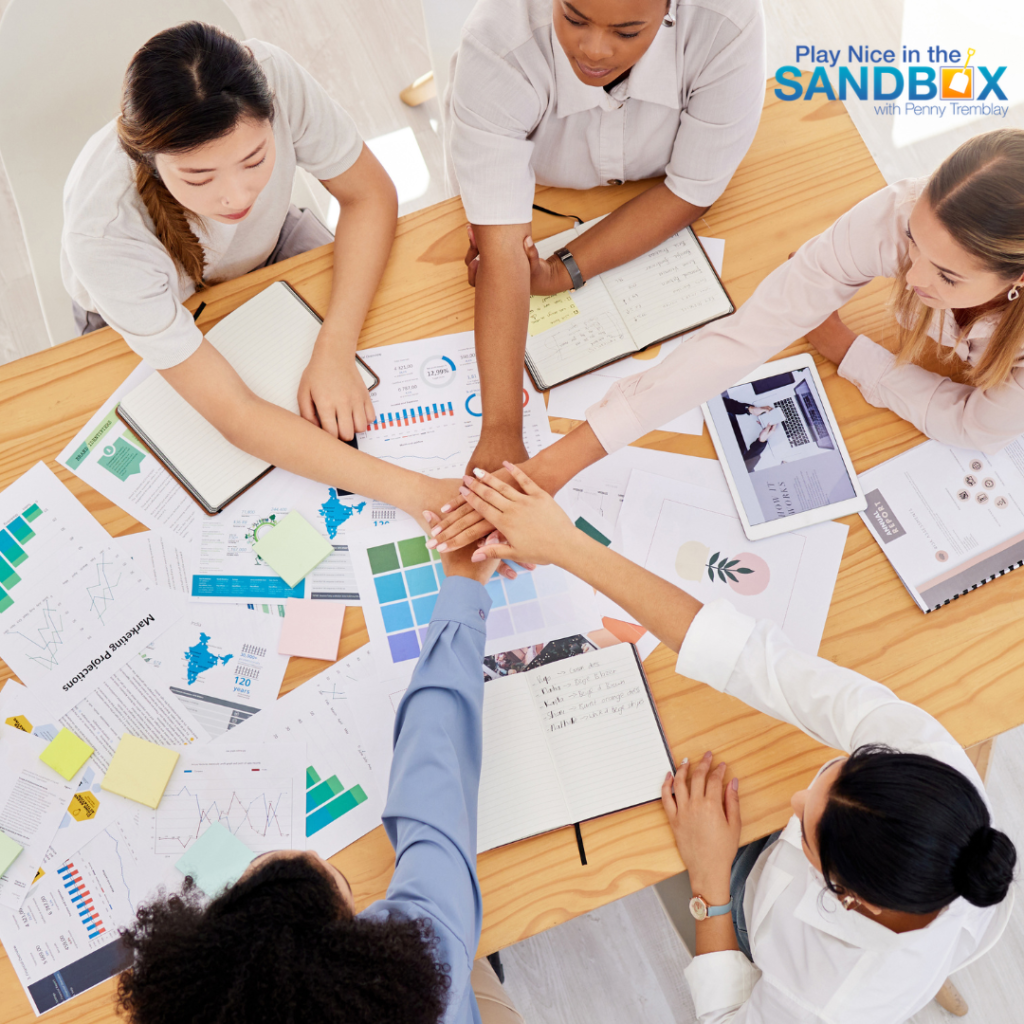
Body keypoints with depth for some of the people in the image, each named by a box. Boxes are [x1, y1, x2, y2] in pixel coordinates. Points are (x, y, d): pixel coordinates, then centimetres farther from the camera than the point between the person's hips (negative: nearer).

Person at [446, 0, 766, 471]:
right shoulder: (496, 47, -40)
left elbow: (692, 190, -27)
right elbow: (502, 250, -44)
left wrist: (561, 272, -37)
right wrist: (501, 430, -48)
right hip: (534, 197, 0)